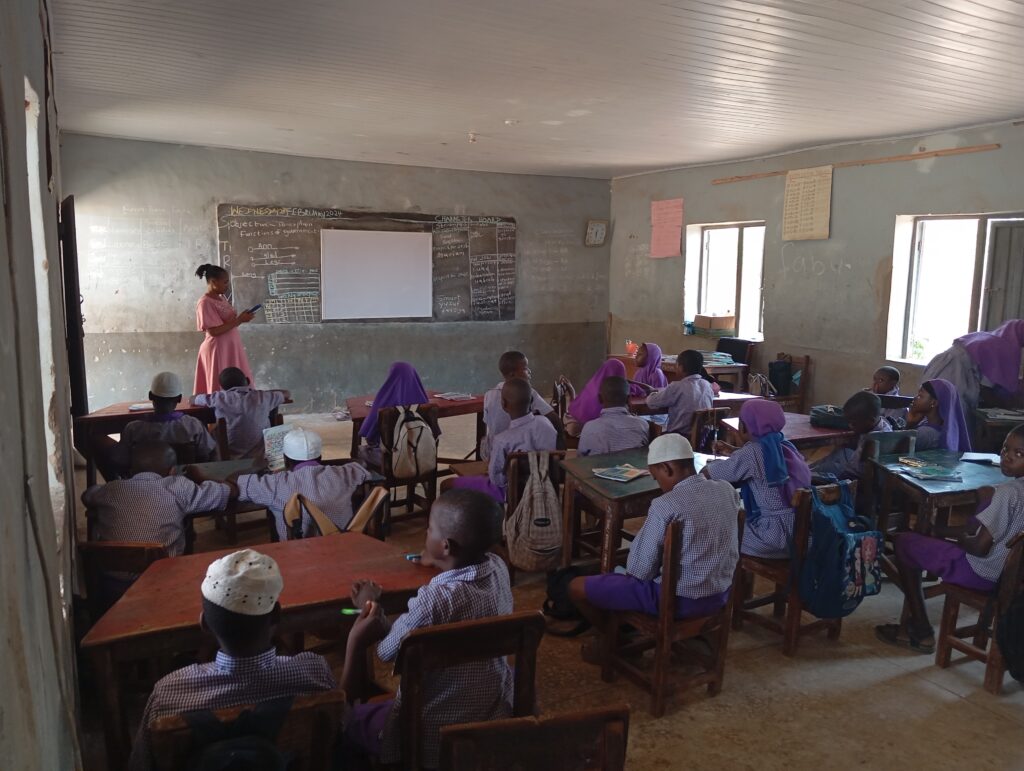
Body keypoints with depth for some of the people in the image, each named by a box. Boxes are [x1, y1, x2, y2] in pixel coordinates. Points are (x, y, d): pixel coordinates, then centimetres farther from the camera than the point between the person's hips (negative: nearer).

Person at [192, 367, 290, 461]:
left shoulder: (220, 398, -4)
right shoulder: (262, 397, -1)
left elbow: (193, 399, 15)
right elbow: (286, 394, 19)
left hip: (231, 461, -2)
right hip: (262, 459, 2)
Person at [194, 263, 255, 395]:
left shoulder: (222, 298, 11)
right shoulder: (205, 303, -15)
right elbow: (213, 331, -21)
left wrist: (241, 318, -1)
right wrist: (239, 320, -20)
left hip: (231, 348, 8)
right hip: (217, 350, -8)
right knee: (222, 388, -3)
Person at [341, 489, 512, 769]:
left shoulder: (434, 599, -32)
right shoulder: (498, 568, -13)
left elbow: (387, 651, -14)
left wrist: (370, 608, 1)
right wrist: (437, 562, 22)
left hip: (436, 737, -6)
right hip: (495, 719, 7)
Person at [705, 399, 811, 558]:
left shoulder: (752, 452, -18)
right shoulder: (781, 445, 5)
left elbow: (706, 474, -10)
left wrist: (716, 463, 10)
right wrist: (732, 451, 21)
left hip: (778, 534, -7)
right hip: (800, 528, 8)